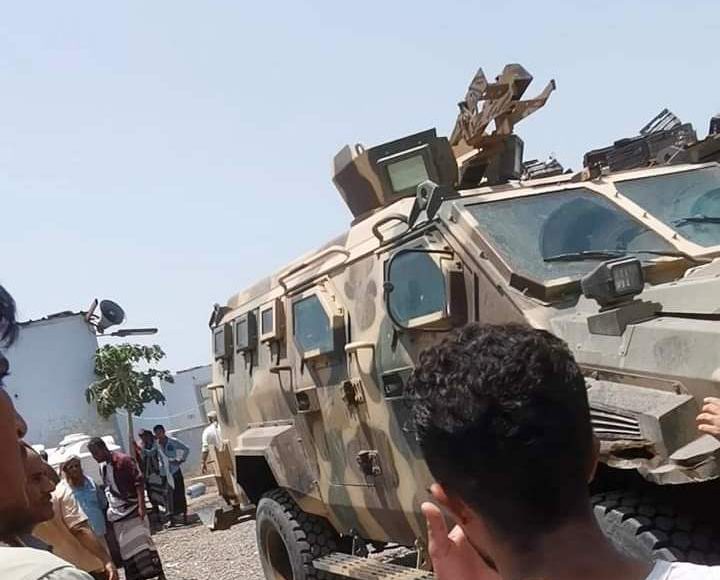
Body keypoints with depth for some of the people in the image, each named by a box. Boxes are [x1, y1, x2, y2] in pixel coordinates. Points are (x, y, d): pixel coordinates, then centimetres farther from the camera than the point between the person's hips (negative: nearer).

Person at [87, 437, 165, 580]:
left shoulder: (123, 460, -16)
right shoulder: (102, 466, 7)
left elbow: (139, 482, -18)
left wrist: (141, 506, -23)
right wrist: (109, 509, 12)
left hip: (132, 510, -7)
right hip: (116, 514, 7)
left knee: (142, 541, -6)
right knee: (125, 547, 10)